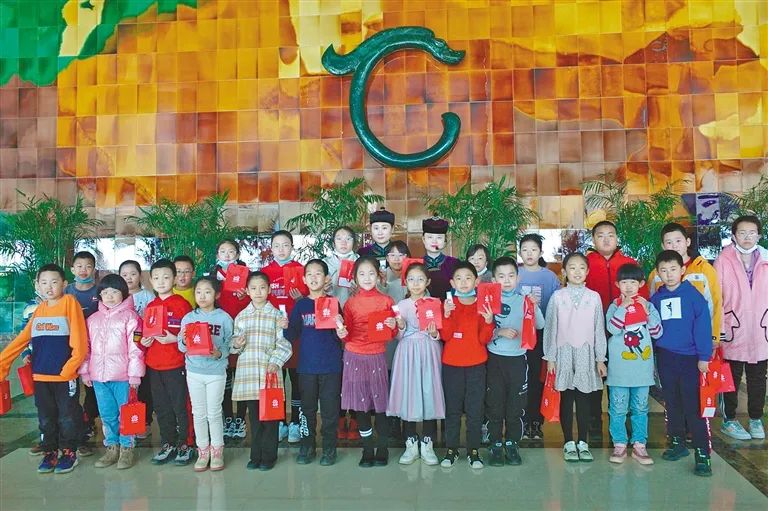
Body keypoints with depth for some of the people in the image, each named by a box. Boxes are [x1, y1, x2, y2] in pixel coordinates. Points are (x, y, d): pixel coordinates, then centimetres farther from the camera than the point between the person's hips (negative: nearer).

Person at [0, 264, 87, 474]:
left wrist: (70, 367, -16)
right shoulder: (39, 309, 9)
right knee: (45, 417, 14)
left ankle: (69, 452, 21)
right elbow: (22, 338, 8)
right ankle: (50, 452, 28)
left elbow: (79, 340, -12)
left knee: (67, 416, 6)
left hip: (65, 375, -5)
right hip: (40, 375, 5)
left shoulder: (70, 302, -8)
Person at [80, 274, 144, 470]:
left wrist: (134, 374, -12)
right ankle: (111, 447, 25)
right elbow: (87, 347, 16)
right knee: (107, 414, 13)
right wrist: (85, 371, 10)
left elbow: (135, 348, -8)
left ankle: (126, 449, 14)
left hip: (123, 376, -5)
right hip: (98, 376, 5)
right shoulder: (93, 319, 14)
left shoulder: (129, 317, -4)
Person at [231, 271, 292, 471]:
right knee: (254, 416, 10)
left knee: (270, 415, 3)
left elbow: (284, 343, -2)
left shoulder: (277, 315, 1)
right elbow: (235, 343, 14)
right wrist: (236, 345, -7)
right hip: (248, 373, 3)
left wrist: (276, 362, -14)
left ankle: (269, 456, 14)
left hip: (270, 372, -2)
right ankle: (256, 455, 21)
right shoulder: (241, 316, 10)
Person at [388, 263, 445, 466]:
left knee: (429, 393, -1)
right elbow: (399, 336, 7)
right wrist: (401, 327, -13)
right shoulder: (401, 305, 6)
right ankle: (411, 444, 15)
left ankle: (427, 445, 12)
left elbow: (440, 334, 6)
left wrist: (434, 334, -15)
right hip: (408, 352, 1)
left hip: (429, 353, -1)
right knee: (408, 394, 1)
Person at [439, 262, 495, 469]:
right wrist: (447, 315, -19)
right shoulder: (449, 304, 3)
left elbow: (484, 339, -2)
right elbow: (445, 336, -6)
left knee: (475, 409, 4)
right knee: (452, 408, 7)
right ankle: (451, 449, 17)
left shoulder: (483, 306, 2)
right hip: (451, 364, 0)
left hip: (476, 365, 0)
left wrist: (488, 322, -18)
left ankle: (474, 451, 15)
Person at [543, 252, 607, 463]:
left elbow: (599, 329, 5)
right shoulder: (557, 296, 0)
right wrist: (550, 357, -1)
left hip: (586, 354, 1)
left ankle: (583, 443, 17)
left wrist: (600, 358, 3)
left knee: (583, 398, 5)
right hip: (564, 353, -1)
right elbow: (550, 327, 1)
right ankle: (569, 443, 14)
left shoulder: (593, 297, 3)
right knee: (566, 398, 5)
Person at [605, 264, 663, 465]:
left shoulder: (647, 305, 5)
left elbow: (657, 333, 1)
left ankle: (639, 445, 20)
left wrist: (648, 312, -10)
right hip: (619, 367, -2)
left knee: (640, 407, 11)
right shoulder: (615, 306, -2)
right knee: (618, 407, 4)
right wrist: (623, 306, -18)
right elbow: (612, 329, -17)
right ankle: (619, 444, 15)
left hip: (642, 365, 2)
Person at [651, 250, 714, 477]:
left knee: (693, 407, -5)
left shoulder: (693, 294, -5)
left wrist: (704, 356, -9)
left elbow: (703, 325, -7)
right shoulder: (656, 298, 8)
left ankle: (702, 454, 1)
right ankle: (677, 443, 28)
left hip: (689, 357, -4)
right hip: (665, 358, 4)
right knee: (672, 404, 14)